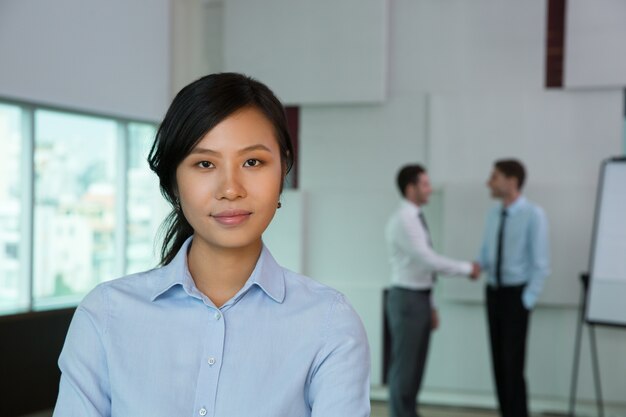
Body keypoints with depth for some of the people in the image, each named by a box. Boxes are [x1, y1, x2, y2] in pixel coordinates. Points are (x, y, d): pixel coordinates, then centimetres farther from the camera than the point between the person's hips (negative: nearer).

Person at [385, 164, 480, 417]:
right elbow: (429, 260, -24)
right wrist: (467, 268, -13)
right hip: (407, 299, -9)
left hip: (420, 299, 9)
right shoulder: (402, 220, -17)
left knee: (416, 364, 13)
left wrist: (430, 306, 18)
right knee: (404, 365, -2)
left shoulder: (416, 219, 14)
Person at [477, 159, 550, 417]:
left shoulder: (533, 215, -12)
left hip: (516, 294, -6)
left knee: (513, 365, -5)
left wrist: (526, 301, -13)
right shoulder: (493, 214, 7)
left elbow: (540, 264, -11)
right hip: (493, 292, 6)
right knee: (498, 362, 9)